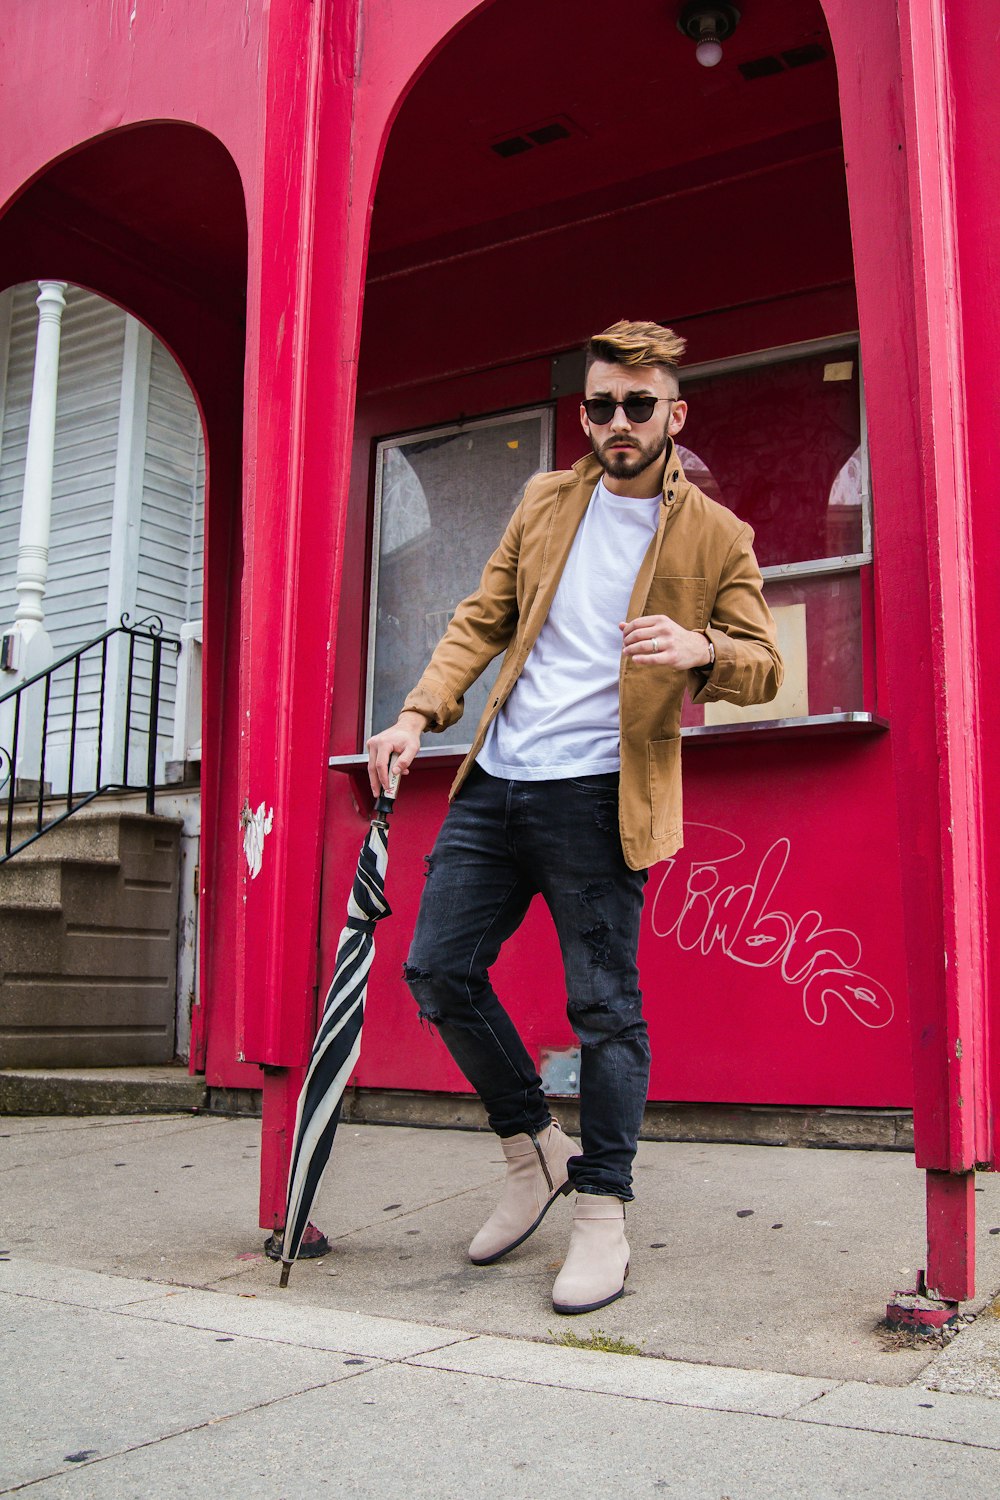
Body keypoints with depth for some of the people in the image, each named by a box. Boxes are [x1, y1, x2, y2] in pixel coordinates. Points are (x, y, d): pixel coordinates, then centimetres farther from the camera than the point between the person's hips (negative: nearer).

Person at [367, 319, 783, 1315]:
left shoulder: (716, 537, 3)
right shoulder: (545, 501, 14)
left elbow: (764, 667, 2)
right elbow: (481, 621, 15)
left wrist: (701, 650, -21)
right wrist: (418, 716, 2)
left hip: (598, 795, -5)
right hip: (496, 781, 5)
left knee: (603, 1004, -3)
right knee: (437, 969, 5)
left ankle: (601, 1209, 13)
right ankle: (533, 1149, 24)